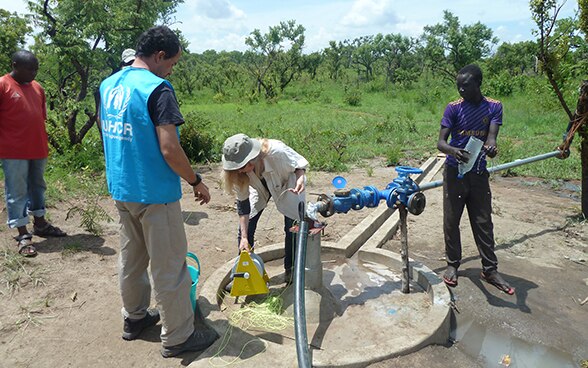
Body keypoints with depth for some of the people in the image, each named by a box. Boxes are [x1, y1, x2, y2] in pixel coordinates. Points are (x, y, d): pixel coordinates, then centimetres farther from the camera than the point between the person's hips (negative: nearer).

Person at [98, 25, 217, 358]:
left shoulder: (108, 85, 8)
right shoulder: (158, 89, -18)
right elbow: (169, 149, -23)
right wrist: (197, 182, -11)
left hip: (120, 190, 8)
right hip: (154, 193, -8)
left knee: (131, 257, 21)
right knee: (169, 266, 3)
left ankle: (134, 318, 38)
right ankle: (178, 337, 16)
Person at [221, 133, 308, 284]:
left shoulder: (277, 151, -43)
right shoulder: (239, 170, -31)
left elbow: (300, 164, -23)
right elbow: (243, 202, -21)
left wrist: (300, 179, -46)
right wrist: (244, 237, -22)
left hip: (287, 183, -2)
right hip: (260, 188, 2)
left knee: (293, 228, -4)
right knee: (245, 228, -5)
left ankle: (290, 269, 19)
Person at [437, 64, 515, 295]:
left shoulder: (494, 107, 1)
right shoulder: (453, 108, -5)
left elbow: (492, 134, -14)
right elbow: (440, 142, -12)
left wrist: (490, 146, -39)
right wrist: (453, 151, -35)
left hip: (479, 173, 1)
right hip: (454, 172, -1)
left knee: (483, 222, 7)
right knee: (451, 221, 5)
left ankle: (490, 269, 19)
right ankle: (453, 265, 21)